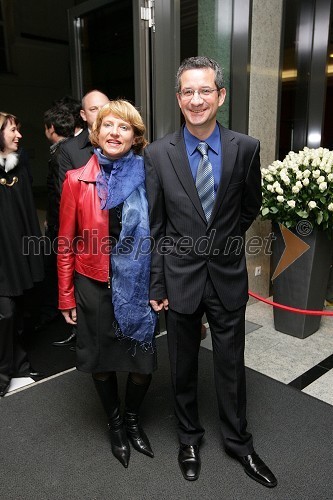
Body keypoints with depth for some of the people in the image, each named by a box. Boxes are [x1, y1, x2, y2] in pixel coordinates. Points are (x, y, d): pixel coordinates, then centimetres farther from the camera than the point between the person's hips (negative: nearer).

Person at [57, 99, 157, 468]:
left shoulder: (147, 178, -3)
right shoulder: (77, 180, -5)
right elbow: (66, 243, -2)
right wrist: (66, 296, -1)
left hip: (138, 286, 1)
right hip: (95, 286, 0)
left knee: (142, 360, 11)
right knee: (102, 359, 16)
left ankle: (133, 420, 42)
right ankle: (115, 424, 43)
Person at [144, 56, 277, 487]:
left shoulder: (246, 148, -5)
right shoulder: (157, 154, -7)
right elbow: (153, 227, -4)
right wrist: (155, 285, -4)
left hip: (228, 276, 1)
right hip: (180, 277, 0)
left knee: (231, 364, 15)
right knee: (183, 366, 16)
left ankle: (237, 440, 40)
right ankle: (189, 437, 42)